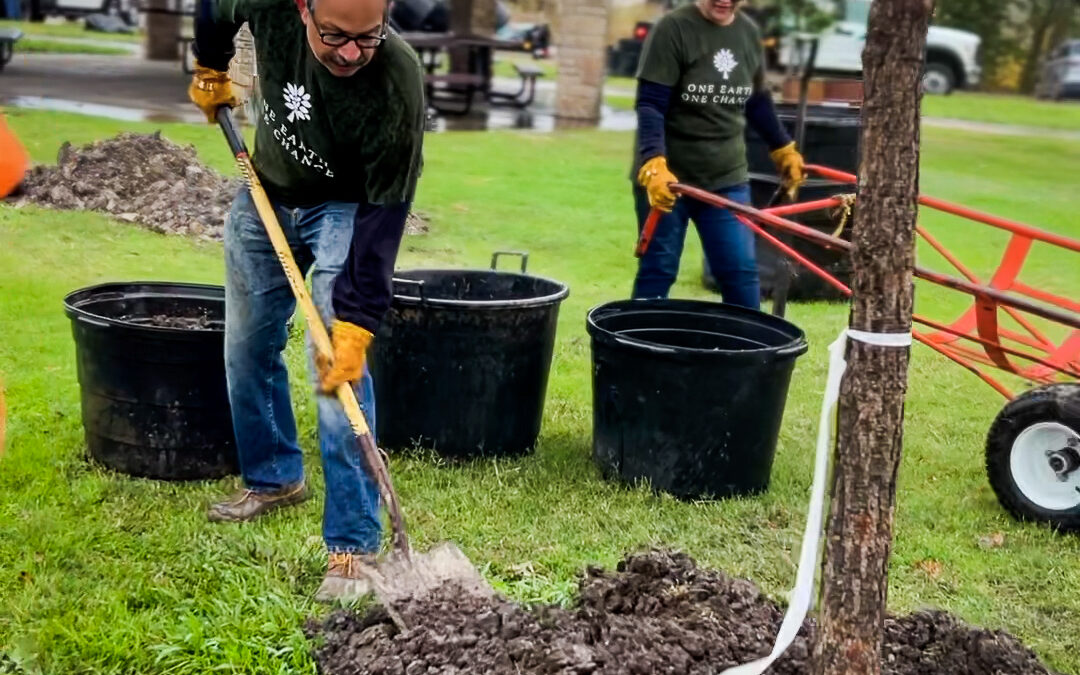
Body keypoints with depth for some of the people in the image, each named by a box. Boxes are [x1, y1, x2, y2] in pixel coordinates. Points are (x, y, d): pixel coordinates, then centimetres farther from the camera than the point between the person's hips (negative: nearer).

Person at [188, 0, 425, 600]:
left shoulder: (398, 85, -36)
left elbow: (382, 217, -31)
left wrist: (354, 326, -33)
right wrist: (211, 71, 11)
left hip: (345, 207, -5)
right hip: (266, 193, 5)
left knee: (338, 369, -17)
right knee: (247, 350, 13)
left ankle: (354, 545, -13)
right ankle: (274, 477, 36)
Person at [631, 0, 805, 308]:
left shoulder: (749, 32, 4)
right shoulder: (673, 28, -12)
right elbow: (650, 105, -17)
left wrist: (784, 149, 24)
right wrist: (653, 165, -30)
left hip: (727, 177, 4)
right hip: (668, 175, -4)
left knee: (741, 271, 3)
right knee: (658, 270, 4)